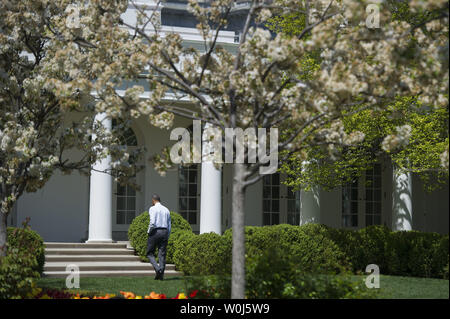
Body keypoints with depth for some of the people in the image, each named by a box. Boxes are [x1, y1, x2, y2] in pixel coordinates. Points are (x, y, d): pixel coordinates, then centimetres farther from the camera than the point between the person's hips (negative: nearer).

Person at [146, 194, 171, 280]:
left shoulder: (152, 209, -5)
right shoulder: (166, 210, 13)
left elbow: (152, 222, -18)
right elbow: (169, 225, 14)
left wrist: (149, 232, -4)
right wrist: (167, 237, 19)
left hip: (155, 232, -5)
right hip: (164, 232, 5)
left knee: (150, 253, 7)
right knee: (162, 254, 5)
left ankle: (157, 269, -15)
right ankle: (161, 275, 1)